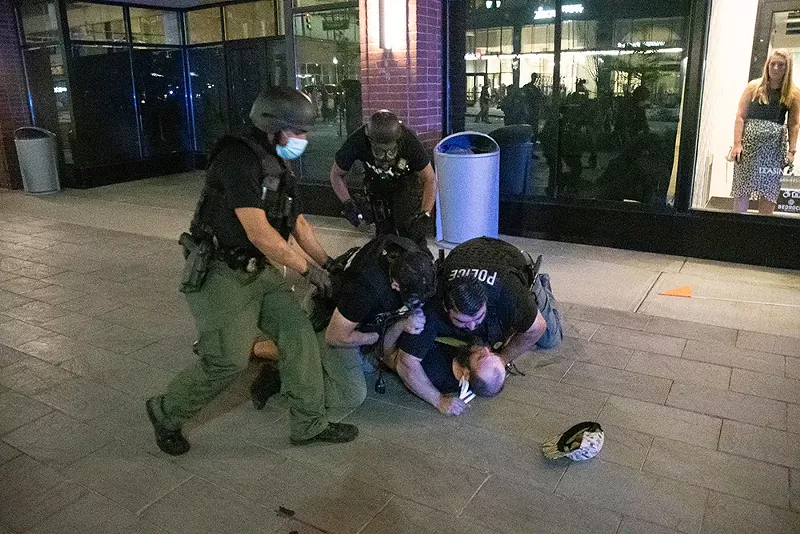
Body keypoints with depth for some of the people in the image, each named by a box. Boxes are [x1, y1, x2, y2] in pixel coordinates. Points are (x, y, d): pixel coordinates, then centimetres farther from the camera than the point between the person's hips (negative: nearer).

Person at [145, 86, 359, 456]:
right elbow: (259, 233, -25)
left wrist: (329, 263, 15)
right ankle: (165, 413, 16)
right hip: (219, 274, -9)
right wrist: (308, 269, -17)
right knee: (227, 360, -11)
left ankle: (309, 424, 11)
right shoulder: (239, 160, -20)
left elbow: (298, 222, 19)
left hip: (258, 272, 9)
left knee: (299, 335, 0)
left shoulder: (278, 168, 11)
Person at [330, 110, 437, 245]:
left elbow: (430, 179, -24)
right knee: (384, 232, -3)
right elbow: (336, 174, -15)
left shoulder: (408, 141, -35)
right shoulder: (356, 142, -33)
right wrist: (347, 203, -30)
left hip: (405, 182, -2)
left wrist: (425, 214, -34)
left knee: (410, 226, -21)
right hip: (376, 185, 2)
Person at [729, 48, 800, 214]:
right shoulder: (754, 86, 3)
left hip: (775, 145, 1)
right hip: (750, 141, -1)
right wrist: (737, 143, -9)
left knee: (769, 191, 3)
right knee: (743, 188, -1)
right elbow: (740, 116, -1)